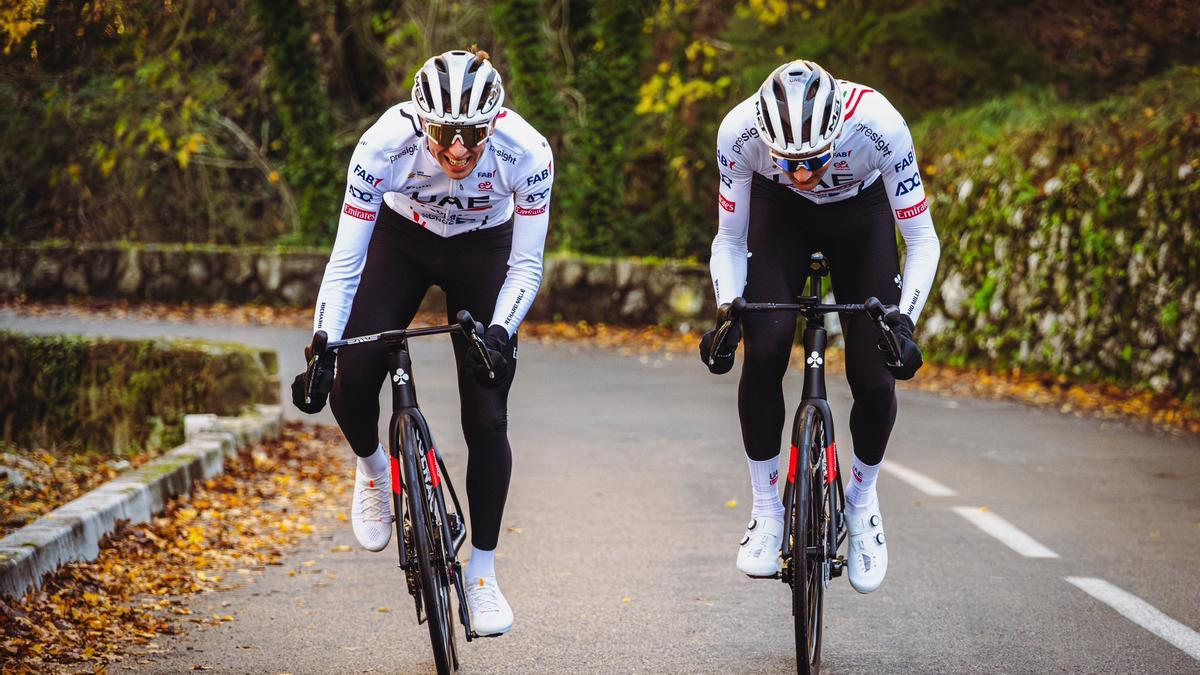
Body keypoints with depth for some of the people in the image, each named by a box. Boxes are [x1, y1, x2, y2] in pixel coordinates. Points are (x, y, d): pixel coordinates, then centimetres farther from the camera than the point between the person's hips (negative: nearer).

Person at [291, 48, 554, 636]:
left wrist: (499, 333, -37)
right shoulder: (385, 145, -35)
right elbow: (345, 261, -26)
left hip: (483, 251, 0)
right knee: (352, 383, -18)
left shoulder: (527, 153, -33)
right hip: (401, 240, 0)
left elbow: (525, 266, -21)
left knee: (486, 418, -8)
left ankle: (482, 575, 7)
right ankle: (372, 467, 18)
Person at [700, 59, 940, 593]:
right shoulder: (739, 130, -34)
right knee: (764, 350, -22)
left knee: (874, 376, -13)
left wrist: (904, 320, -40)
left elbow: (922, 239, -26)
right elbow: (729, 240, -17)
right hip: (779, 212, 0)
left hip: (861, 213, 0)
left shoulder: (879, 125, -38)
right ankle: (766, 513, -5)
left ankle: (862, 498, 17)